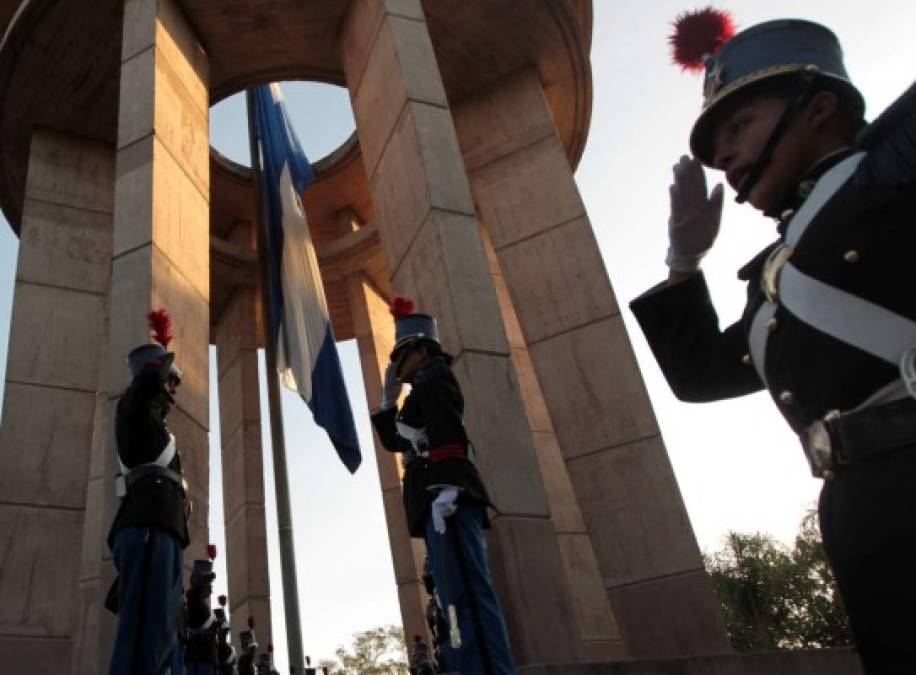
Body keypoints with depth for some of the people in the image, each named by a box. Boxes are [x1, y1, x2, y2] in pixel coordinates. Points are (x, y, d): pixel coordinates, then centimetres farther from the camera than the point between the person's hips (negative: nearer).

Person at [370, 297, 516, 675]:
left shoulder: (434, 377, 5)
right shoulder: (425, 393, 32)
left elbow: (448, 428, -14)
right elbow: (395, 442, 38)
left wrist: (446, 485, -26)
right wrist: (389, 398, 31)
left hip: (447, 495, -10)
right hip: (435, 500, 10)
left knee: (465, 591, -18)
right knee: (459, 593, 4)